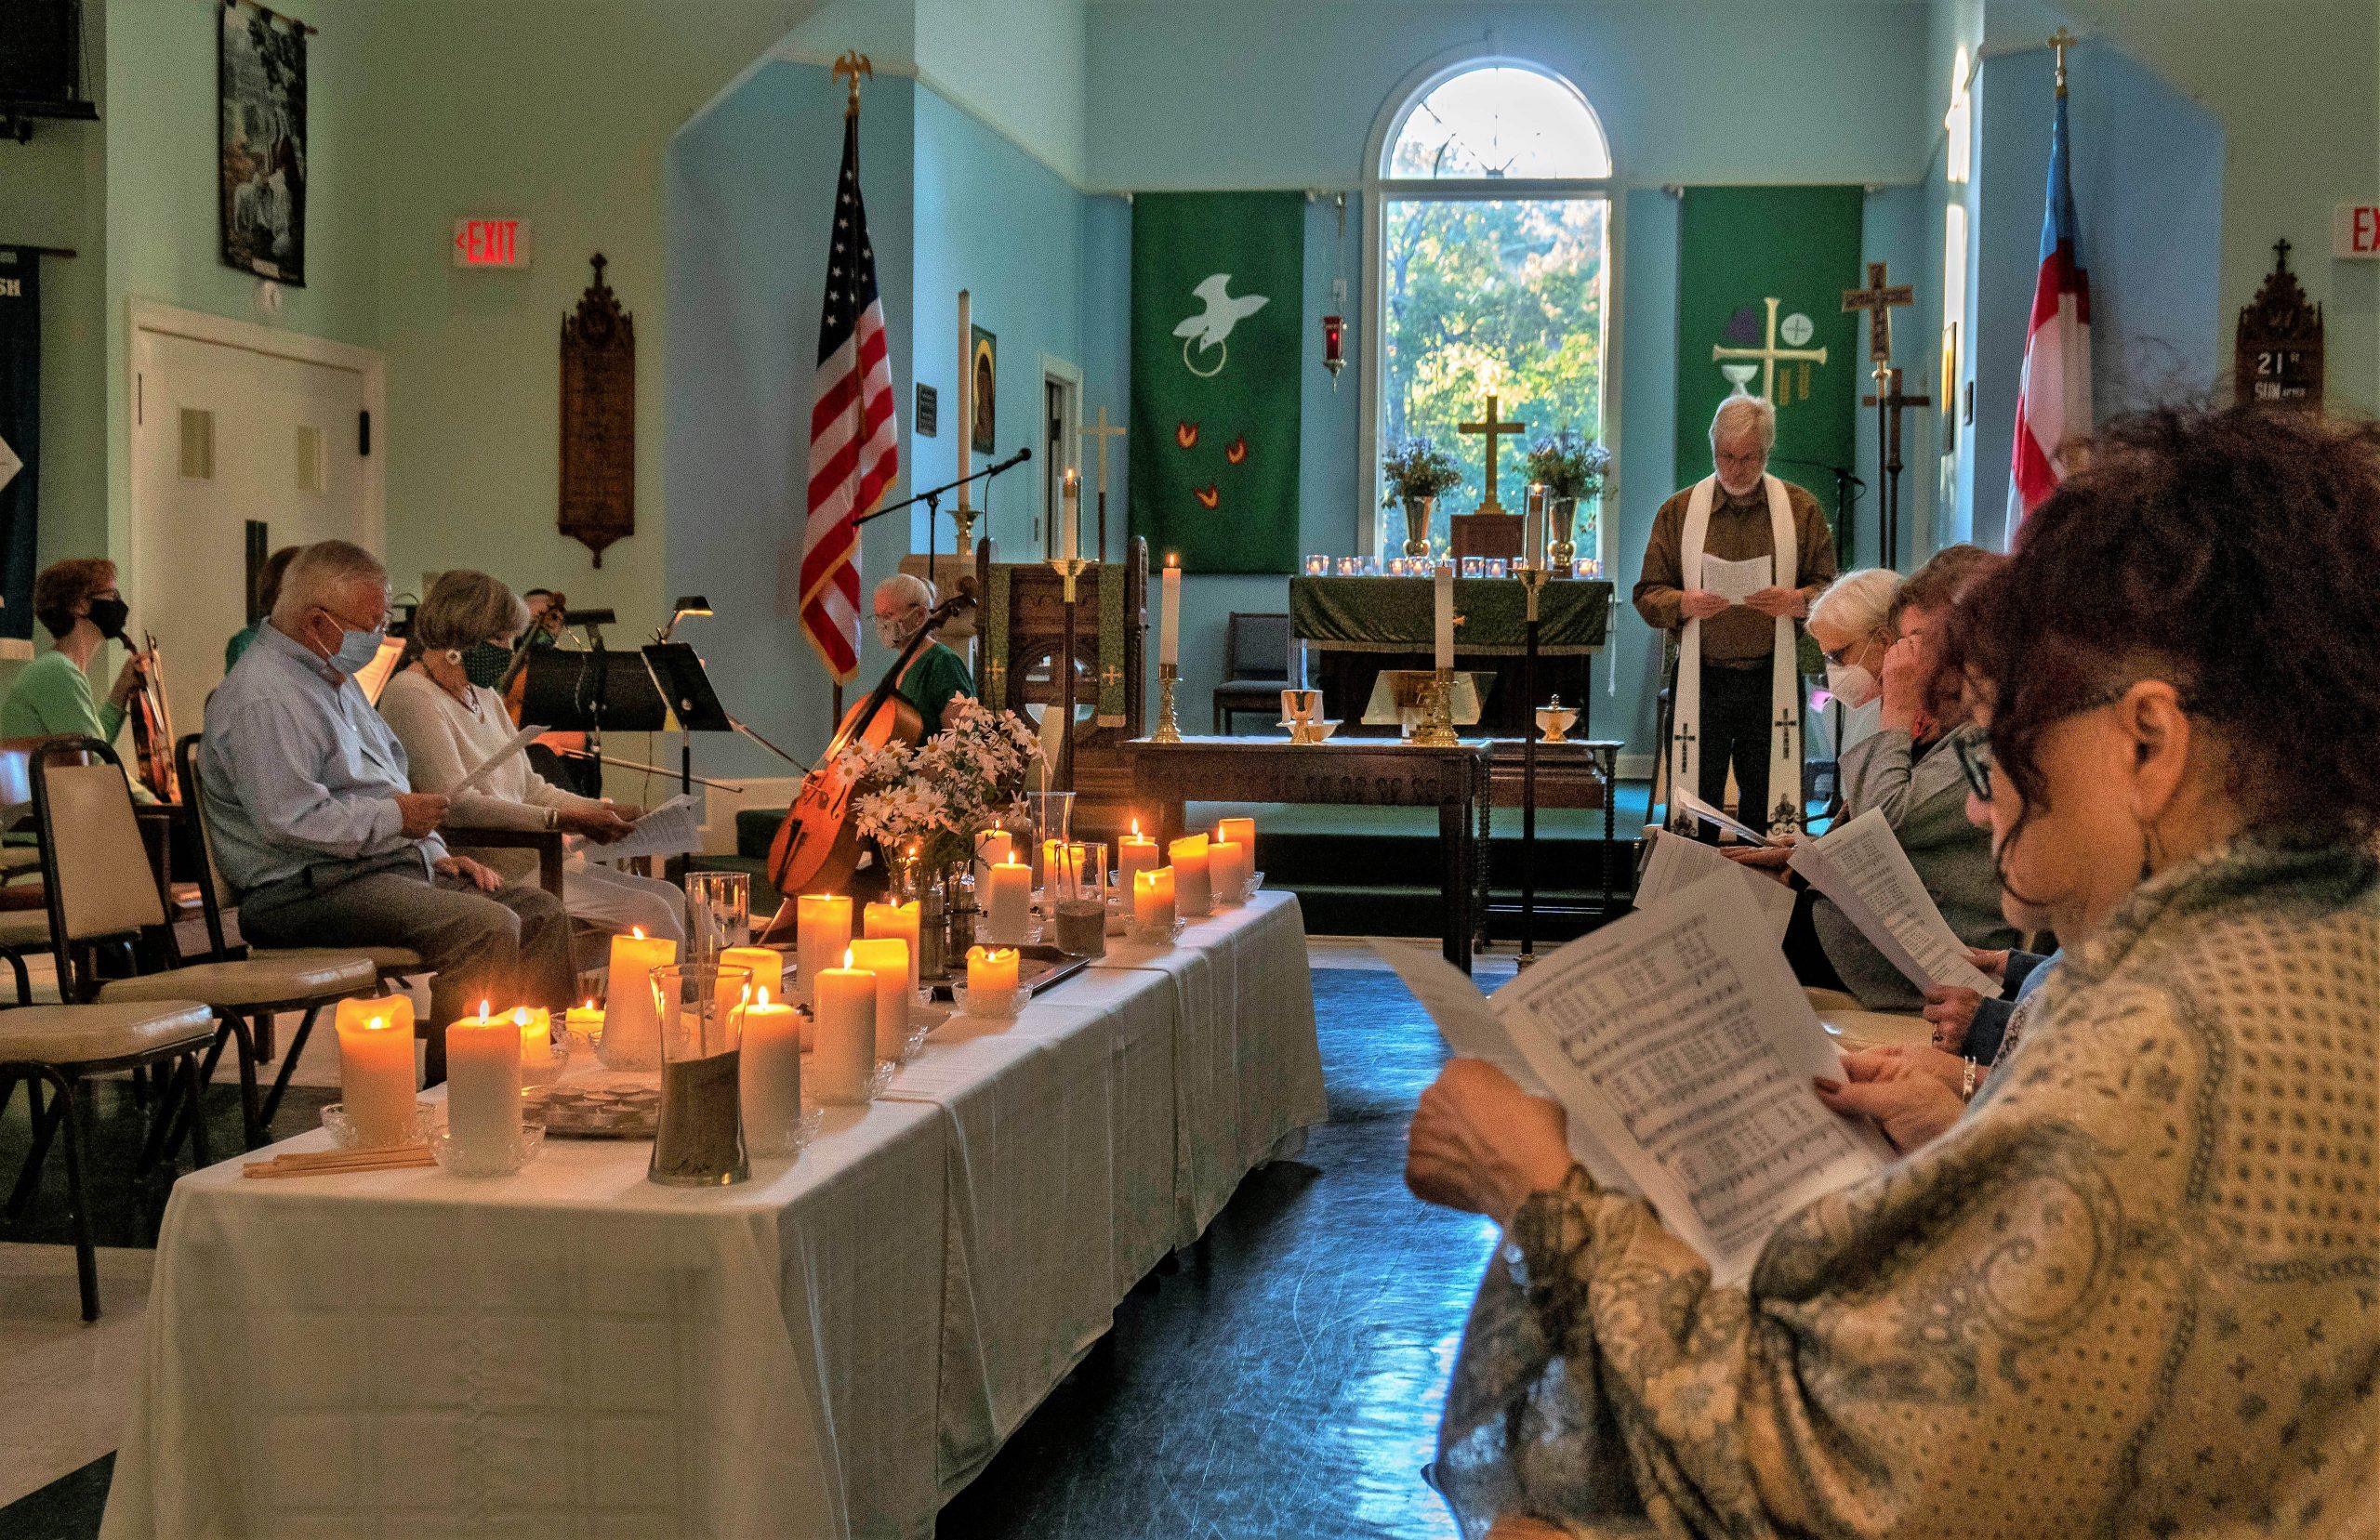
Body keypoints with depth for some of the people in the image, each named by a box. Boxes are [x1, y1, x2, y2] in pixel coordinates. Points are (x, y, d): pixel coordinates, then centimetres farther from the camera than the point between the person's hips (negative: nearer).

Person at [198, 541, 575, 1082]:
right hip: (312, 890, -11)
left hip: (392, 863, 11)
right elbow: (289, 819, -25)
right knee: (488, 927, -28)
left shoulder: (336, 679, 20)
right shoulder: (262, 698, -15)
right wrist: (394, 817, -14)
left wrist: (435, 852, 13)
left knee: (541, 912, 1)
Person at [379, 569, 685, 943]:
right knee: (647, 911, -20)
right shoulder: (411, 695, -10)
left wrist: (604, 812, 5)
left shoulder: (484, 696, 20)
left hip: (535, 861, 9)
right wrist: (565, 821, -22)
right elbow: (456, 804, -20)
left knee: (671, 898, -5)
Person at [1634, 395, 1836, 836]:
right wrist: (1686, 604, -15)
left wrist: (1795, 600, -15)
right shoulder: (1678, 510, 8)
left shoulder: (1801, 509, 8)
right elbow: (1647, 595, 5)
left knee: (1768, 808, 2)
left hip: (1772, 679, 0)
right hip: (1701, 680, 0)